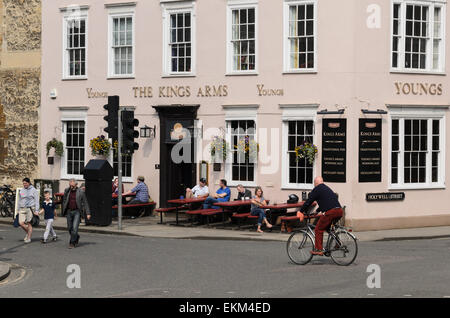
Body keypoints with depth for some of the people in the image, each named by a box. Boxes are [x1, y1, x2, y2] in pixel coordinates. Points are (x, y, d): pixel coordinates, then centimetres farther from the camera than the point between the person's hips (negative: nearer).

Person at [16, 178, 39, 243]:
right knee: (21, 223, -6)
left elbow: (36, 201, -4)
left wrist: (36, 211, -11)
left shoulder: (33, 190, -2)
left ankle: (29, 238, 3)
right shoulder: (21, 191, 12)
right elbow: (19, 201, 19)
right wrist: (18, 210, 16)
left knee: (29, 224, -5)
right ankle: (28, 233, 19)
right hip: (22, 209, 5)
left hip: (30, 208, -5)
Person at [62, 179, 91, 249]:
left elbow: (85, 203, -1)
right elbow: (64, 201, 14)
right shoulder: (66, 191, 4)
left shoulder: (81, 192, -5)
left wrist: (88, 213, -4)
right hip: (69, 212, 4)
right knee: (70, 228, 9)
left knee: (75, 228, -12)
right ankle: (76, 237, 34)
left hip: (77, 212, -4)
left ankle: (72, 243, -3)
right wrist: (63, 211, 12)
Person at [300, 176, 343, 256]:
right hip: (340, 211, 8)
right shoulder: (327, 188, 29)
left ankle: (318, 249, -2)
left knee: (318, 229, 2)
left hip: (330, 212, -8)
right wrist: (320, 211, 55)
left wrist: (301, 212, 16)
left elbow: (308, 202, 5)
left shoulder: (316, 189, 5)